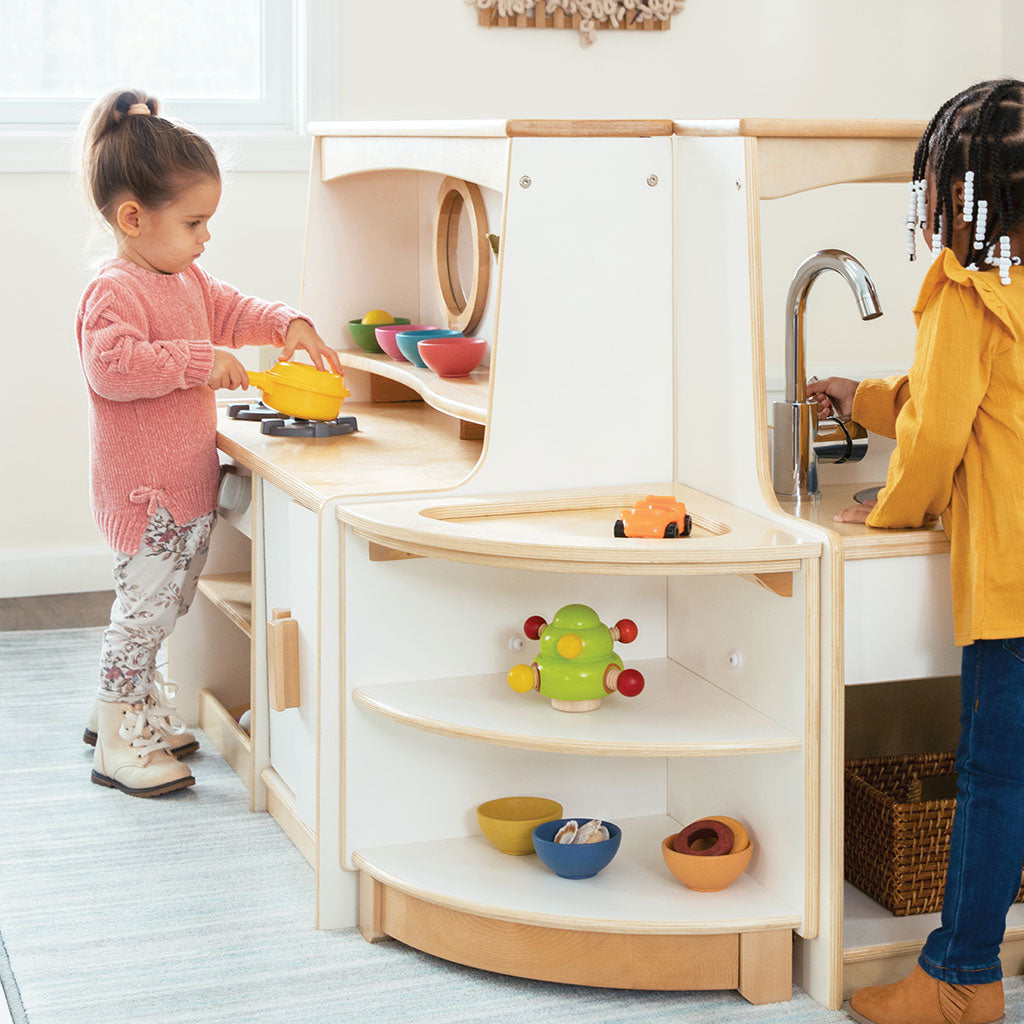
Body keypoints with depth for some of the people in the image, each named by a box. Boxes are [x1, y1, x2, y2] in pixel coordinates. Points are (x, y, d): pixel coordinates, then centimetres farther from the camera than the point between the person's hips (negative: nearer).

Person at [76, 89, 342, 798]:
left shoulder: (187, 280, 12)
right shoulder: (113, 293, -19)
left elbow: (231, 312, 26)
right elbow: (111, 365, -32)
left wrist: (288, 325, 7)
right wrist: (200, 361, -30)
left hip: (187, 486, 10)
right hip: (146, 492, -10)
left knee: (164, 606, 19)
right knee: (145, 605, -3)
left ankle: (136, 709, 35)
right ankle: (119, 745, 8)